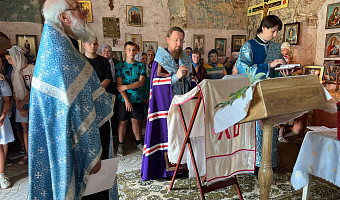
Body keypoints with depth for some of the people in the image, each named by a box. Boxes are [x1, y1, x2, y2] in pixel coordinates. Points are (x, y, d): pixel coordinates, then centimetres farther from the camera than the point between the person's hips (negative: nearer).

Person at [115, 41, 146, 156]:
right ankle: (120, 145, 18)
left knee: (136, 121, 9)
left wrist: (126, 86, -16)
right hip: (123, 99, -1)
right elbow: (119, 85, -5)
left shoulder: (141, 65, 5)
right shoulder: (120, 66, 2)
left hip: (137, 98, 1)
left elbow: (141, 82, -7)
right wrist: (126, 99, -14)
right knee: (122, 121, 5)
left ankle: (138, 142, 26)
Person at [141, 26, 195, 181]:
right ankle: (161, 168, 8)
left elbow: (190, 82, 18)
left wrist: (188, 75, -5)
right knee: (165, 131, -5)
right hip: (164, 103, -4)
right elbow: (156, 82, -10)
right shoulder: (160, 59, -2)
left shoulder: (185, 59, 14)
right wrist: (176, 76, -18)